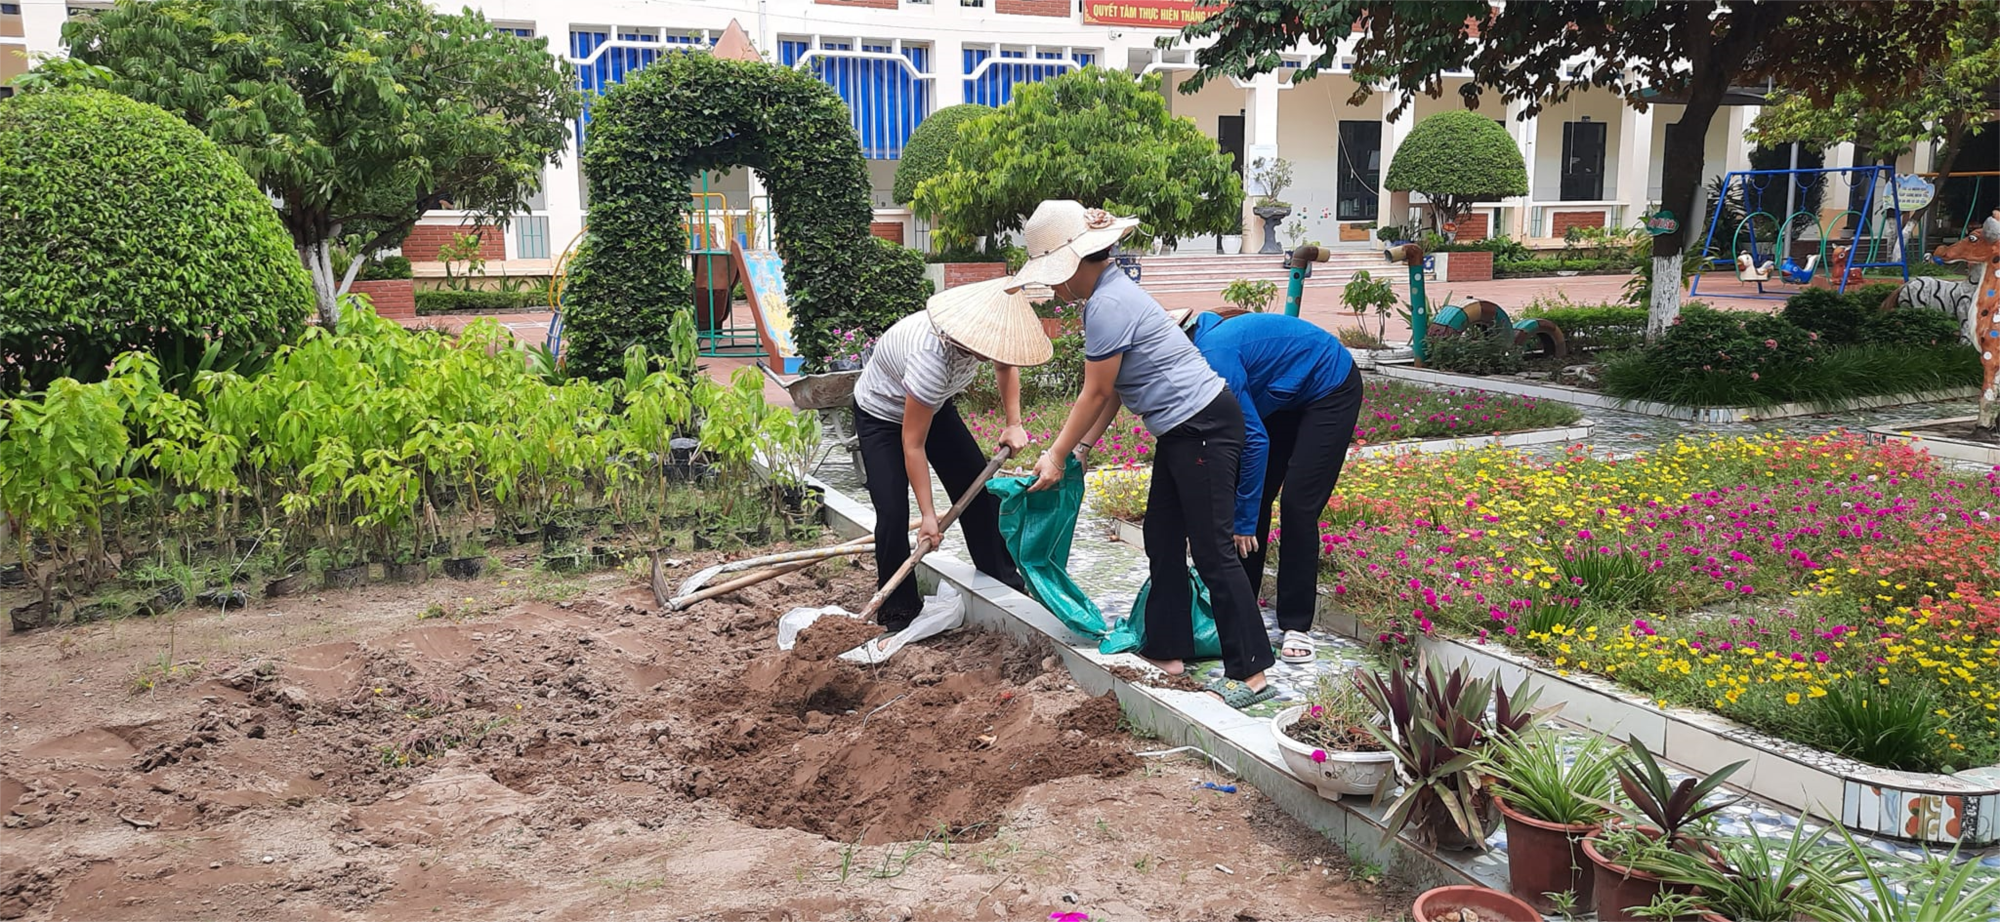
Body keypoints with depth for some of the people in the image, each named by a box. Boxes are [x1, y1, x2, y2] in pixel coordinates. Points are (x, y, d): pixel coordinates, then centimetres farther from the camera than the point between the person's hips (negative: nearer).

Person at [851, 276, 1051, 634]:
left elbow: (1005, 363, 3)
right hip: (881, 414, -7)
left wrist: (1014, 424, -5)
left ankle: (1002, 578, 21)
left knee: (978, 487, 5)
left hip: (933, 405, 7)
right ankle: (897, 611, 2)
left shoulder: (980, 328, -24)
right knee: (893, 513, -15)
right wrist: (928, 514, -28)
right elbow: (912, 444, -33)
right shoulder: (932, 358, -43)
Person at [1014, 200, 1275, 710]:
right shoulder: (1110, 293, 10)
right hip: (1181, 430, 11)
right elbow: (1111, 393, 11)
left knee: (1211, 550, -7)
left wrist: (1057, 456, -5)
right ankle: (1166, 649, 24)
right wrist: (1077, 447, 7)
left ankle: (1251, 673, -1)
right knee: (1162, 540, 14)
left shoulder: (1108, 305, -21)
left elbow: (1095, 395, -14)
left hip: (1203, 427, -11)